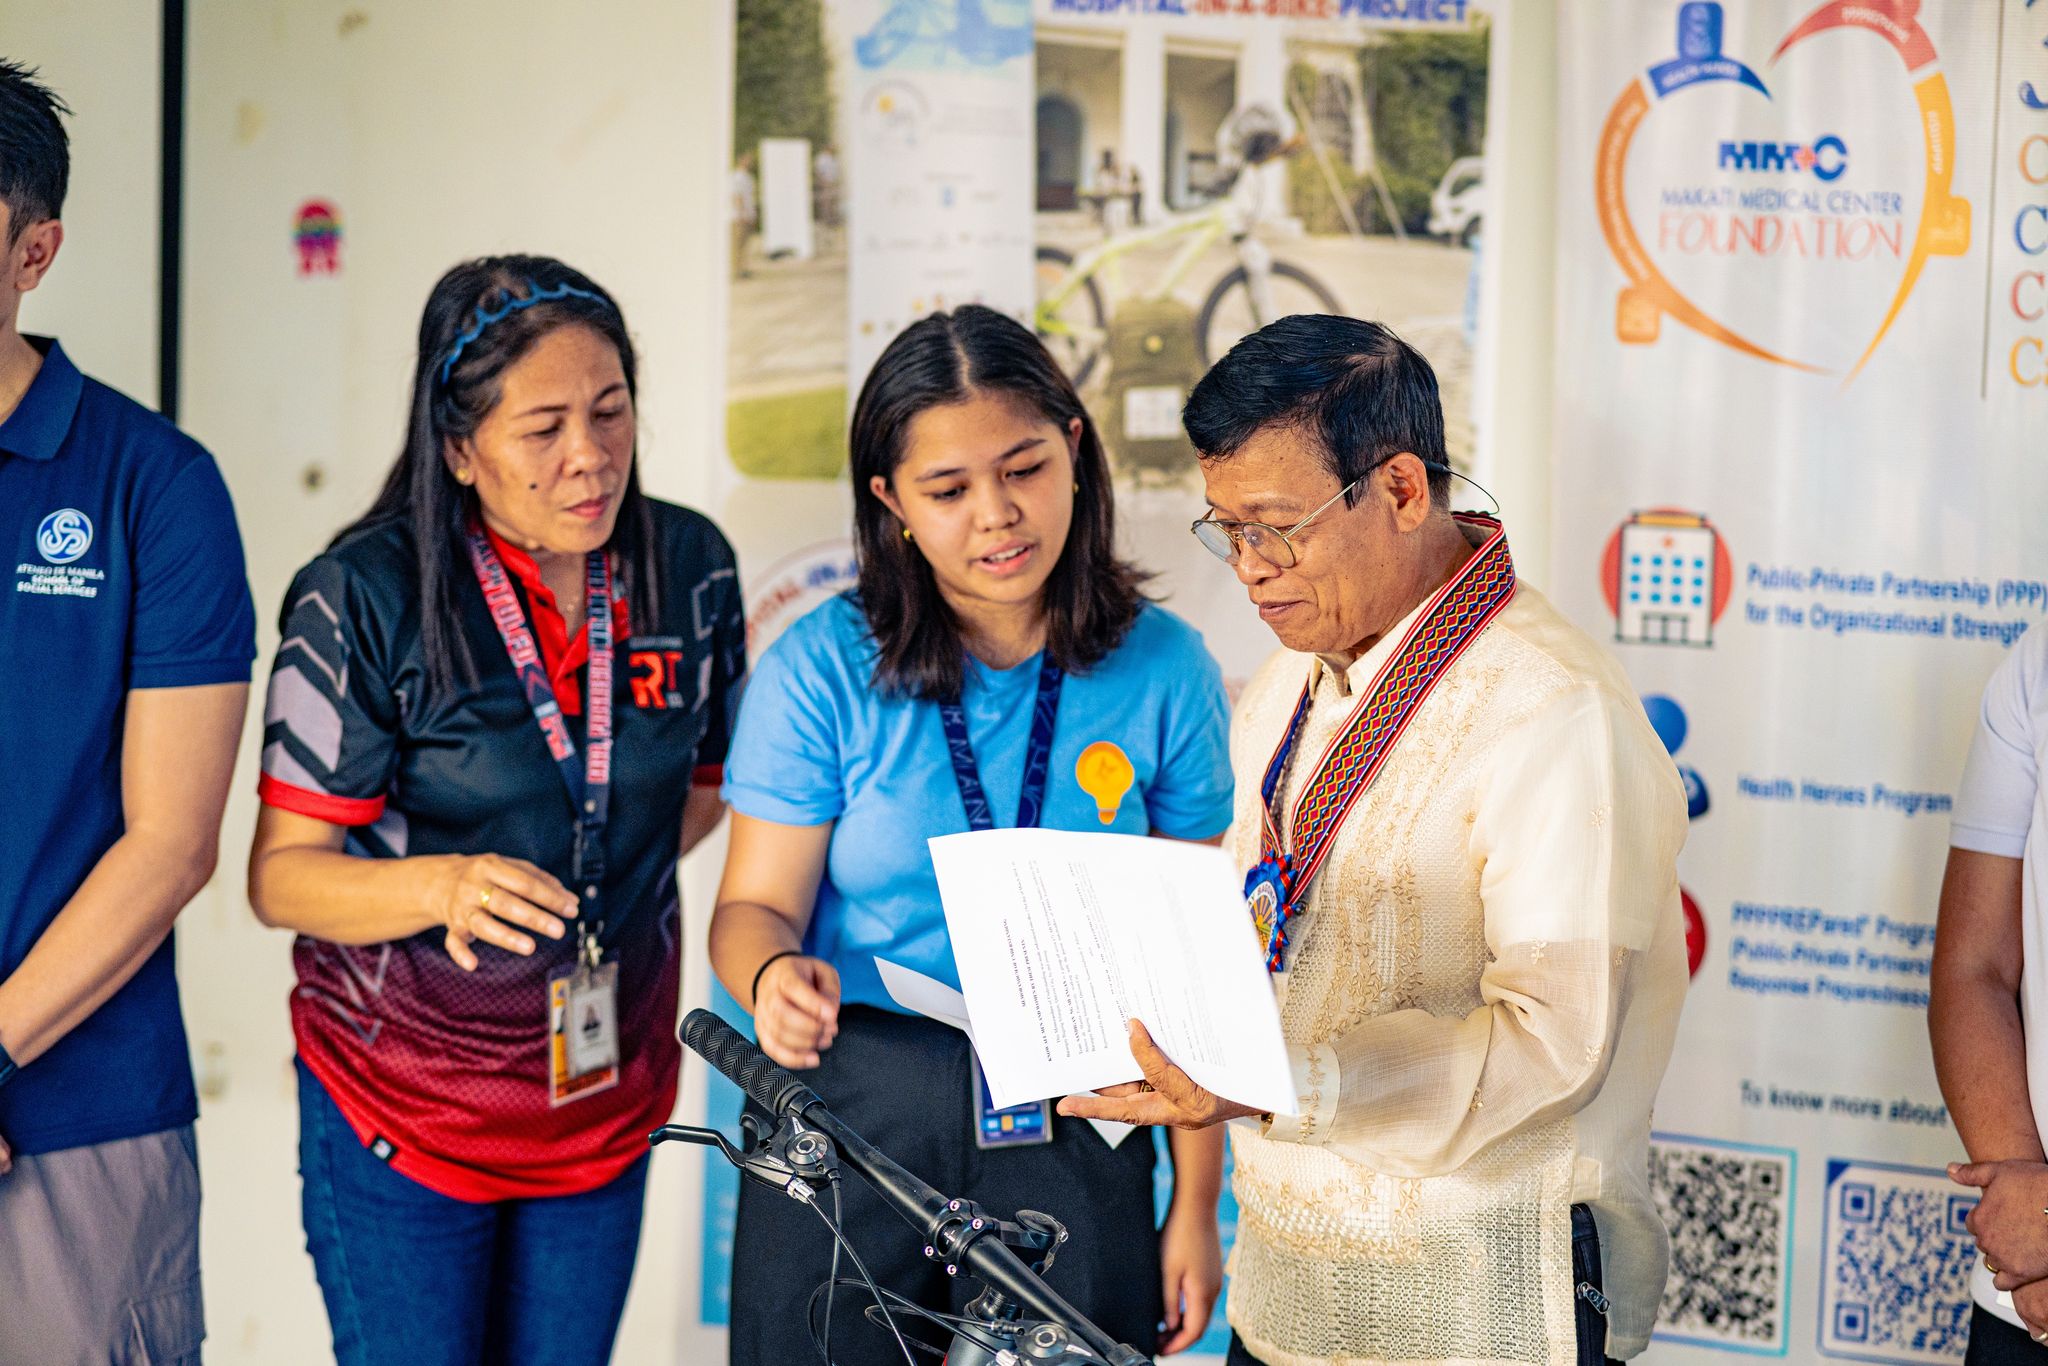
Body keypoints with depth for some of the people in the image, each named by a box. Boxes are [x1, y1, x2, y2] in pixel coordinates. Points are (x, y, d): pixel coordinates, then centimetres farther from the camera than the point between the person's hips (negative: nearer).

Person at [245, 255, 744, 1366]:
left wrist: (581, 894, 2)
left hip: (606, 1097, 4)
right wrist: (447, 887, -34)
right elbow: (281, 873, -17)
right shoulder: (365, 599, -16)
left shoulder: (690, 568, -3)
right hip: (403, 1104, -4)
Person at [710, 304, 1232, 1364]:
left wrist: (1197, 1203, 2)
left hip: (1075, 1142, 1)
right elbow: (755, 905, -2)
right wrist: (775, 978, -27)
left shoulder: (1163, 670, -1)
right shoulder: (822, 669, -4)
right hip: (848, 1118, 0)